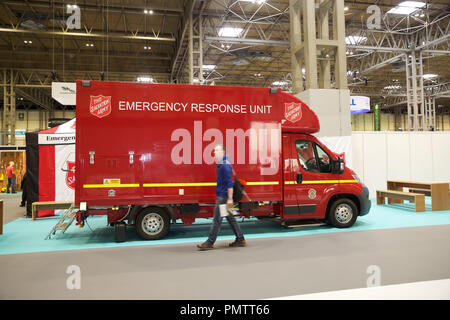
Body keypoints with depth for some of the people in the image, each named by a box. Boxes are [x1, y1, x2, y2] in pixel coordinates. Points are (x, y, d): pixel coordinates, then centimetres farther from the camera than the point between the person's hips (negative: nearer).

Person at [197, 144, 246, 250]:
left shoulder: (225, 165, -16)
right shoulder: (221, 165, 16)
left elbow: (230, 183, -21)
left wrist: (230, 198, -24)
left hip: (224, 196, -10)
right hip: (222, 196, 10)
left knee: (217, 219, -4)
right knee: (230, 218, 14)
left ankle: (210, 242, 3)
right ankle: (240, 239, 21)